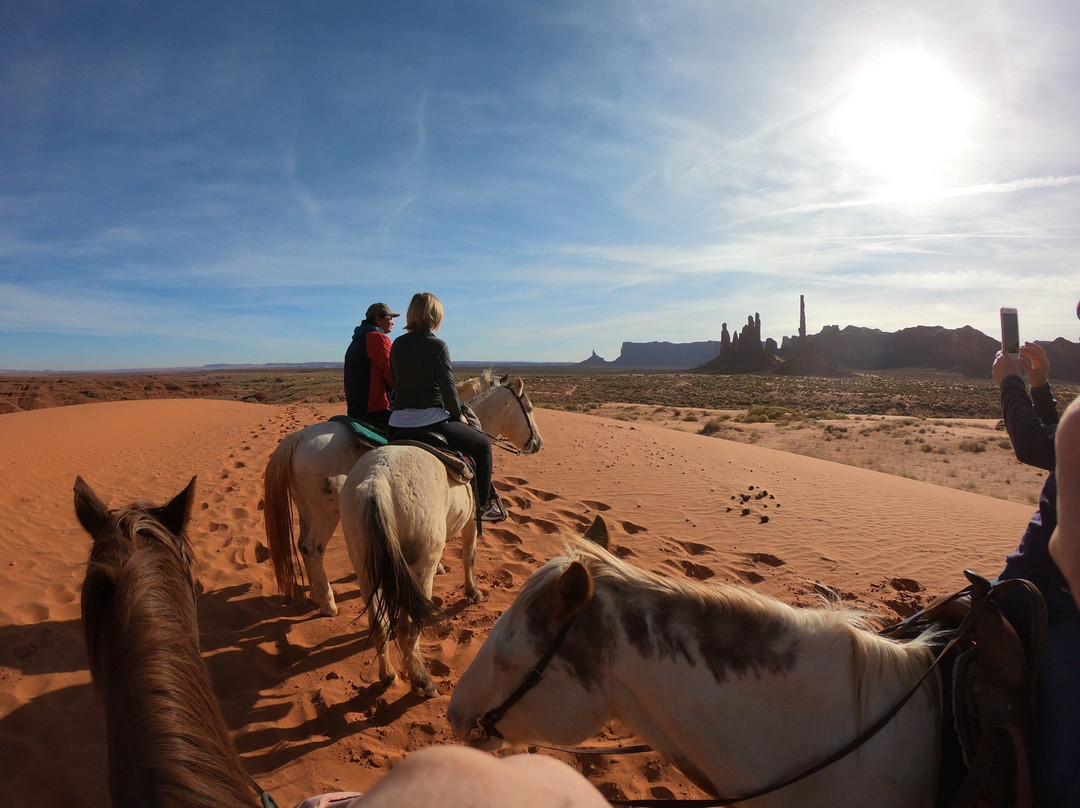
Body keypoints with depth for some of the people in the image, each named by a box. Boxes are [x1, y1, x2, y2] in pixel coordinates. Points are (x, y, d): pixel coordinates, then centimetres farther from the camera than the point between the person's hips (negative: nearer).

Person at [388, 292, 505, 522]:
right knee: (482, 444, 11)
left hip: (397, 423, 6)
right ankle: (483, 504, 15)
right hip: (430, 421, -6)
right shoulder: (438, 347, -11)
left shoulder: (397, 344, 7)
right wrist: (458, 416, 4)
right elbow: (448, 389, -11)